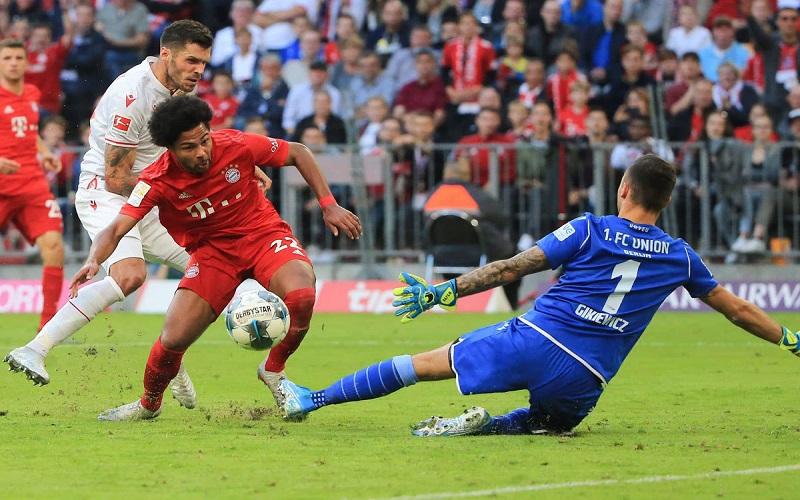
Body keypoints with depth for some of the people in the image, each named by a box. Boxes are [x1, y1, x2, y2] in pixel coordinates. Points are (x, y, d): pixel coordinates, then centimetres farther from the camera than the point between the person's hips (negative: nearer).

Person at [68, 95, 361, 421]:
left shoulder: (236, 146, -20)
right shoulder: (157, 181, -20)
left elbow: (298, 153, -3)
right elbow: (117, 228, -27)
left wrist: (328, 205, -8)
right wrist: (94, 261, -49)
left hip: (263, 233, 0)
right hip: (212, 249, 0)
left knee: (300, 296, -32)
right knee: (174, 339, -13)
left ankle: (273, 370, -2)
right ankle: (149, 404, 21)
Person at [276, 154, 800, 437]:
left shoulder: (589, 230, 2)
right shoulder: (679, 257, 9)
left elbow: (511, 268, 0)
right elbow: (739, 309, 19)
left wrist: (441, 292, 4)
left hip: (531, 340, -1)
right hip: (583, 382, 1)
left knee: (422, 364, 12)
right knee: (551, 421, 30)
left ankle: (311, 399, 15)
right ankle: (486, 425, -2)